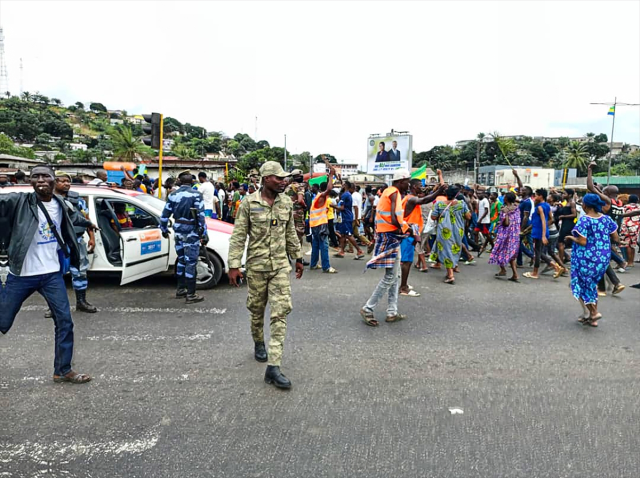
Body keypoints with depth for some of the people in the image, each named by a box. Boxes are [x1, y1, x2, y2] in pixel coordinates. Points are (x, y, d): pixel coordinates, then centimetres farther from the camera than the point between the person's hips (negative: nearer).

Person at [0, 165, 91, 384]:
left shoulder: (60, 205, 4)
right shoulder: (19, 201, -9)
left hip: (52, 274, 3)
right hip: (21, 275, -3)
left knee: (64, 321, 2)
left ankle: (63, 370, 15)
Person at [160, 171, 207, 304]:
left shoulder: (173, 195, 6)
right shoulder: (196, 194, -10)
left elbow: (165, 214, 10)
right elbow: (201, 216, -14)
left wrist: (164, 229, 24)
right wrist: (204, 234, -11)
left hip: (178, 231, 6)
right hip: (191, 232, -6)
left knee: (181, 260, 19)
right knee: (191, 262, -2)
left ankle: (180, 290, 28)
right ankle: (191, 295, 1)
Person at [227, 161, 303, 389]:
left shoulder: (286, 202, 3)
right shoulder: (249, 203, -8)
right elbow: (238, 236, -7)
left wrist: (298, 258, 16)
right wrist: (234, 265, -11)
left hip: (281, 266, 2)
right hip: (256, 266, -2)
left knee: (281, 312, -7)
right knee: (257, 309, 13)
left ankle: (273, 367, -5)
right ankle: (259, 343, 43)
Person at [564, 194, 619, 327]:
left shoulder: (584, 220, -18)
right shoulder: (607, 219, 1)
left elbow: (582, 242, -22)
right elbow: (615, 239, 6)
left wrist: (571, 238, -5)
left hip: (586, 258, -6)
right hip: (603, 258, 7)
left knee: (581, 285, 12)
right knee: (591, 285, 18)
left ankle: (593, 312, 2)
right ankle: (592, 318, 21)